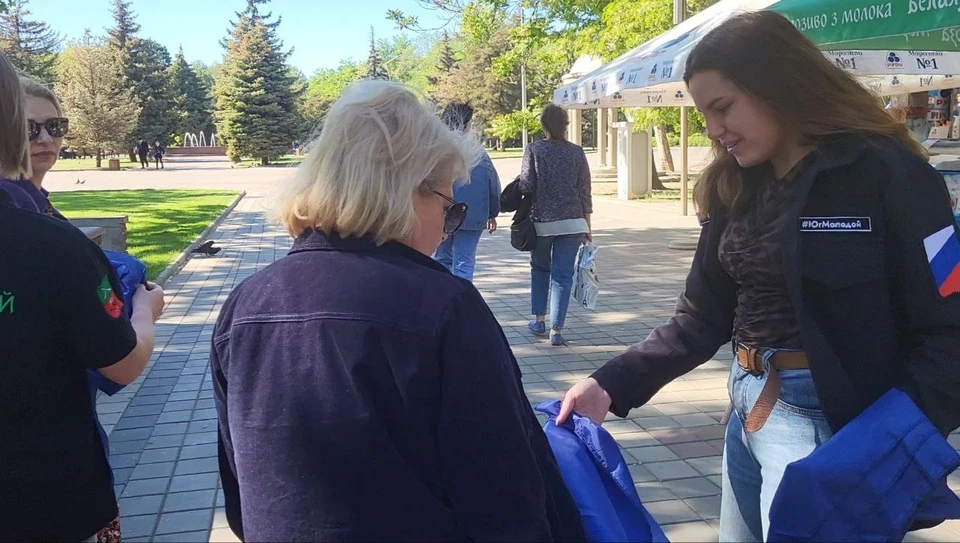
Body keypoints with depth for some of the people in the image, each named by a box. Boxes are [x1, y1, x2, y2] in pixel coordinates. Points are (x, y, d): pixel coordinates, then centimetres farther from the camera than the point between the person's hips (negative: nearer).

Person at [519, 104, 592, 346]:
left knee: (540, 268, 21)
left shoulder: (534, 149, -3)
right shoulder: (576, 152, 2)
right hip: (572, 222, 0)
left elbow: (525, 185, -9)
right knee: (563, 275, 2)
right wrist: (587, 225, 10)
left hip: (541, 221, 0)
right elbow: (585, 191, 3)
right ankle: (557, 330, -1)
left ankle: (539, 320, 23)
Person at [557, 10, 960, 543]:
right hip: (747, 408, 7)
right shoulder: (736, 186, 6)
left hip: (828, 419, -6)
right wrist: (612, 384, -6)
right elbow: (703, 316, 5)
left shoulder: (886, 174, -13)